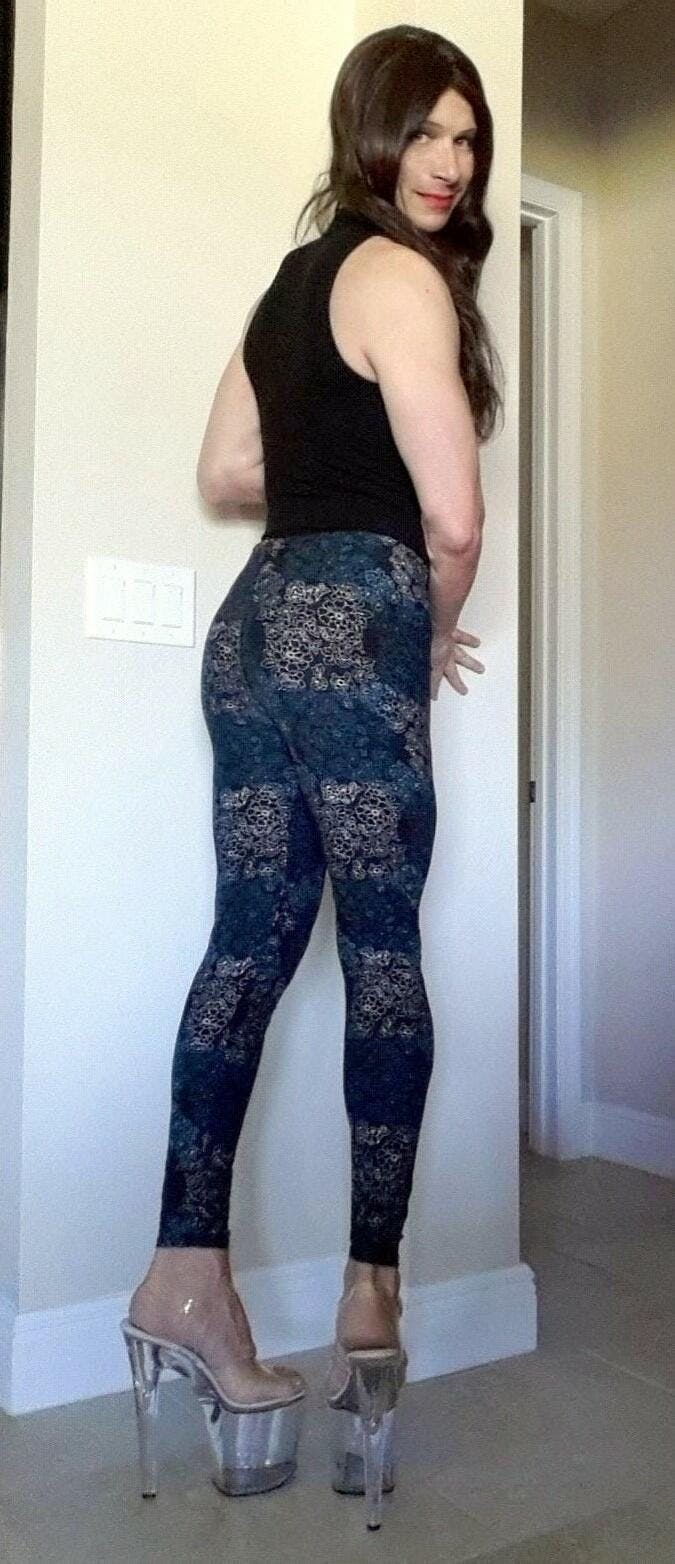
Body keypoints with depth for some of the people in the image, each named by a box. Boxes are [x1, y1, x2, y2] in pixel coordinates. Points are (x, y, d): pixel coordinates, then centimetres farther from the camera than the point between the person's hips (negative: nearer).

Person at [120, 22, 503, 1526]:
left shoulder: (296, 274, 22)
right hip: (354, 626, -8)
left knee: (253, 935, 5)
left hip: (255, 619, 8)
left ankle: (187, 1273, 7)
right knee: (382, 946, -1)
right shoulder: (403, 276, -4)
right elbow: (453, 518, -13)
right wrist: (437, 632, 5)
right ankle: (372, 1288, 8)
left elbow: (224, 470, 25)